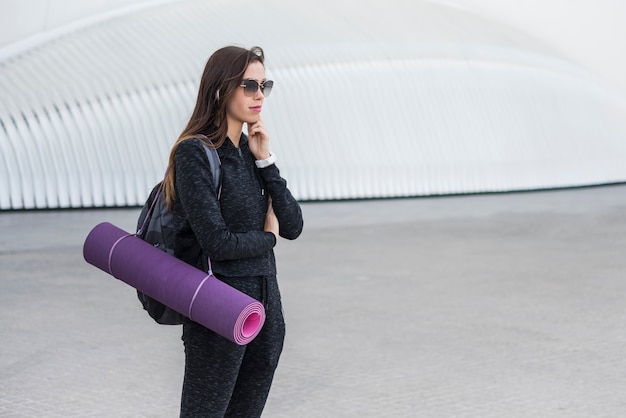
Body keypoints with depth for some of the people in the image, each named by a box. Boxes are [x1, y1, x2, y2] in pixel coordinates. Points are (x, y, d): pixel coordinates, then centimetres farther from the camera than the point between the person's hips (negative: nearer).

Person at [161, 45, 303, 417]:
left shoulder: (252, 150, 10)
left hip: (267, 303, 7)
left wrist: (266, 161, -4)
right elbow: (217, 243, -19)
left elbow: (293, 227, 3)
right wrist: (267, 238, -1)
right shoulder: (196, 152, -12)